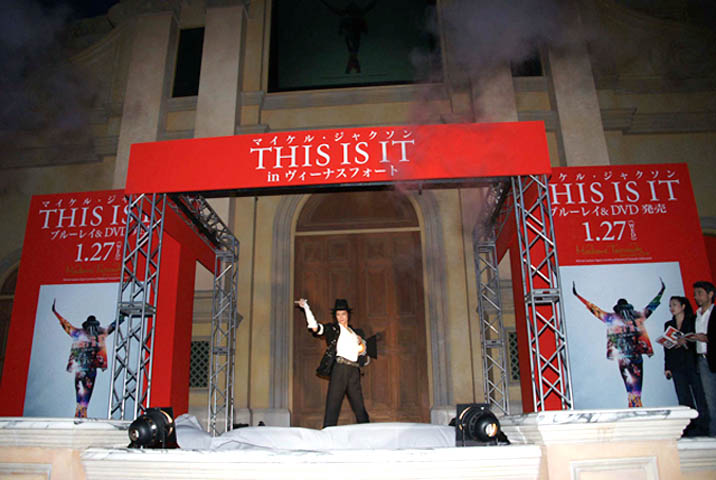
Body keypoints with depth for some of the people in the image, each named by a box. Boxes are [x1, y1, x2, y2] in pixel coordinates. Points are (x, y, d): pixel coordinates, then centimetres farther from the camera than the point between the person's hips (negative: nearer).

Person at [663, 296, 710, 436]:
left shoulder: (694, 321, 4)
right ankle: (689, 430, 5)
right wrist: (667, 367, 9)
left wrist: (686, 342, -19)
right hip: (678, 368, 3)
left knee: (700, 398, -4)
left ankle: (701, 429, 2)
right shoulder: (669, 325, 15)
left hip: (694, 365, -3)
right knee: (684, 401, 1)